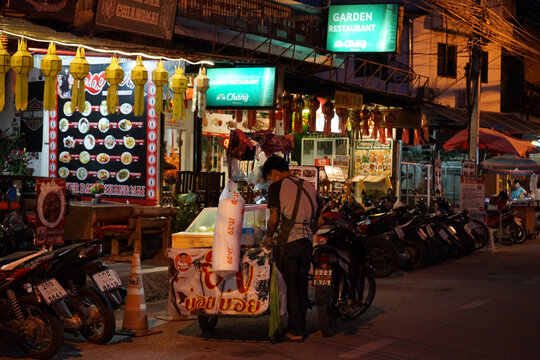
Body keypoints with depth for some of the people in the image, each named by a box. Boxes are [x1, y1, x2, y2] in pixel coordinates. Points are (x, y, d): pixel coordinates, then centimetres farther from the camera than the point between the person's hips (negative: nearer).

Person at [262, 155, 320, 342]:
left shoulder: (277, 186, -2)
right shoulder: (309, 186, 16)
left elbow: (274, 218, -7)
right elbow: (317, 219, 15)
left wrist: (268, 238, 8)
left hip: (288, 240, -6)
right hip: (307, 240, 6)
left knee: (290, 286, 1)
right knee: (302, 284, 14)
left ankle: (295, 330, 2)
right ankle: (301, 326, 21)